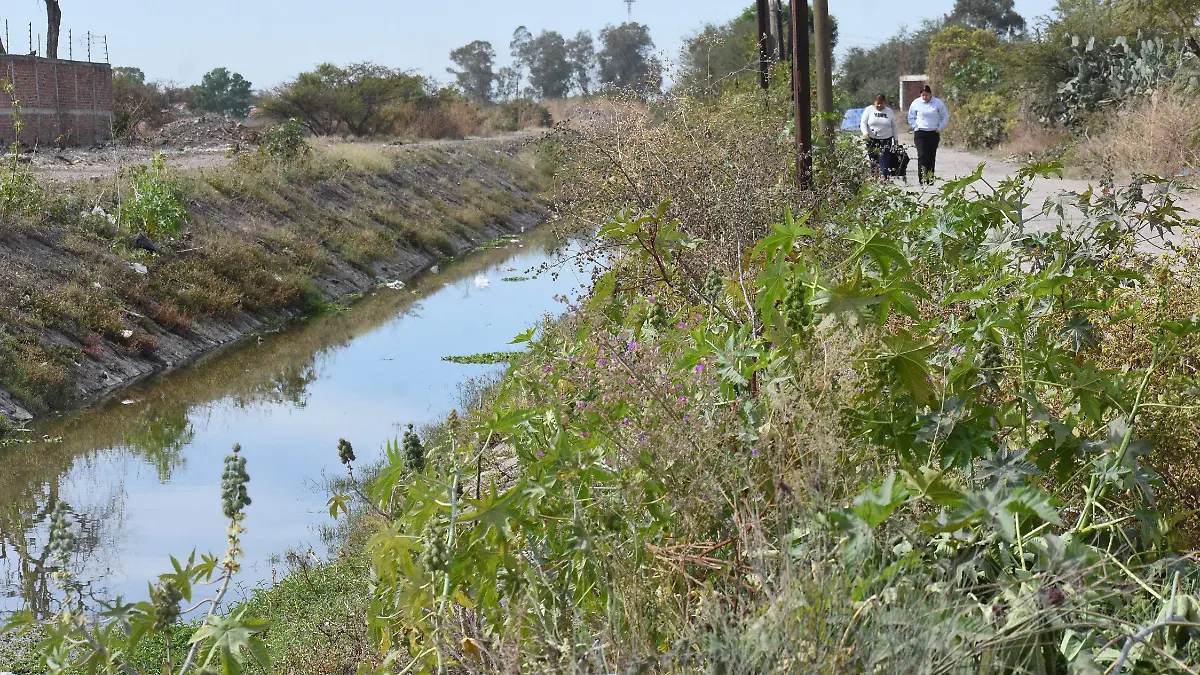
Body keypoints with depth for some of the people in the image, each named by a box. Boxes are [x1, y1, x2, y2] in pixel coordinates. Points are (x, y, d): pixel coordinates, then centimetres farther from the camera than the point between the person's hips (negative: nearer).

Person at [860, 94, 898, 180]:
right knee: (873, 160, -2)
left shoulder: (889, 112, 12)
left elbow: (893, 126, 17)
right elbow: (863, 123, 0)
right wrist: (865, 132, -19)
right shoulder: (869, 110, 6)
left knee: (884, 159, -12)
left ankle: (884, 177, -19)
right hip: (872, 140, 0)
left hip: (886, 140, 0)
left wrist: (895, 139, 14)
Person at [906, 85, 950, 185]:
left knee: (932, 157, 5)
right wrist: (915, 127, 3)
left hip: (933, 134, 1)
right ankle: (922, 178, -15)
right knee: (922, 156, -13)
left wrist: (939, 128, 0)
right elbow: (911, 117, 15)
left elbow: (945, 117, 9)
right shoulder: (916, 103, 1)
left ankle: (930, 178, 11)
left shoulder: (938, 103, 0)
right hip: (920, 134, -1)